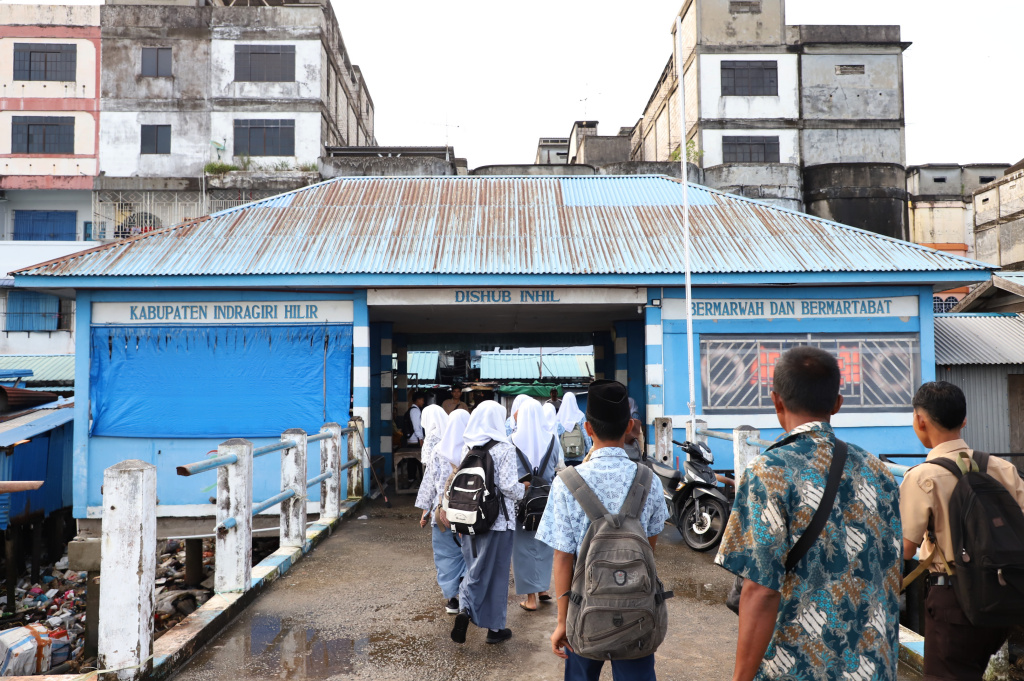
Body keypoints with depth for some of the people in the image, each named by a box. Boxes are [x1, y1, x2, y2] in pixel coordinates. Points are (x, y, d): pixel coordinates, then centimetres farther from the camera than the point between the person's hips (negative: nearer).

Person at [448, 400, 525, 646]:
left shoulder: (467, 447, 4)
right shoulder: (504, 448, -12)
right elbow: (508, 486, -17)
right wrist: (523, 489, 4)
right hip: (498, 521, -4)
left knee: (474, 568, 17)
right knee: (497, 572, 8)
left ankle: (465, 609, -4)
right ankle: (495, 628, 18)